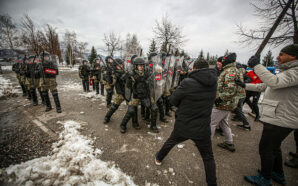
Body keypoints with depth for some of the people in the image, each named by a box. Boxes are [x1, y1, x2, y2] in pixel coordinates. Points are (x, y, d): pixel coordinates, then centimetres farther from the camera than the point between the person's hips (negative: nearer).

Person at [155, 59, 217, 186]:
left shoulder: (187, 82, -20)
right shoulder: (213, 82, -6)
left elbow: (173, 100, -11)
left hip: (183, 126, -1)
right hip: (202, 129, 1)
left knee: (170, 142, 27)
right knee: (208, 158, 22)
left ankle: (159, 159, 51)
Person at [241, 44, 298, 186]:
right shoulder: (285, 72, 15)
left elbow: (274, 82, -35)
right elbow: (263, 86, 20)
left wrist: (256, 65, -28)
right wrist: (244, 85, 18)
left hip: (280, 120, -10)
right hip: (278, 118, 10)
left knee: (265, 148, 3)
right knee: (273, 147, 24)